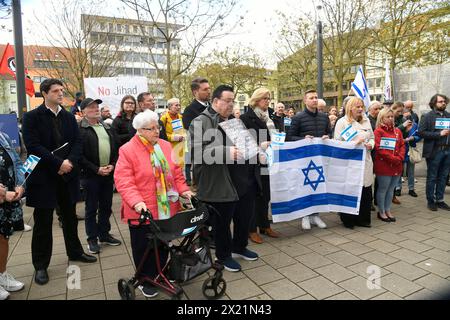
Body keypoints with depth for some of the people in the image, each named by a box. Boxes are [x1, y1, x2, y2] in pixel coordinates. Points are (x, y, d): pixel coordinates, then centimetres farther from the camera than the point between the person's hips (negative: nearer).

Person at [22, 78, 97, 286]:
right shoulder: (31, 117, -5)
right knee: (43, 222, 6)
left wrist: (70, 162, -14)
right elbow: (33, 146, -15)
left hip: (67, 175, 4)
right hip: (44, 176, -4)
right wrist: (58, 163, -19)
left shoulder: (69, 117, 9)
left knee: (70, 217, 17)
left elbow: (77, 143, 3)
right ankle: (41, 265, 20)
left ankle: (75, 252, 34)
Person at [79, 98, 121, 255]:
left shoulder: (106, 127, 13)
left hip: (108, 173, 6)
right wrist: (96, 169, -15)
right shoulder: (80, 129, -8)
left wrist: (112, 165, -1)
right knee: (91, 208, 6)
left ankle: (104, 234, 29)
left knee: (106, 206, 14)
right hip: (91, 175, -6)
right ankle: (92, 239, 19)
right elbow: (79, 155, -14)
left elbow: (114, 148, 14)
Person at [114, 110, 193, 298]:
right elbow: (123, 180, -17)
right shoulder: (127, 150, -11)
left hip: (167, 209, 5)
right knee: (144, 247, 12)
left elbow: (176, 172, 12)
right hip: (143, 211, -5)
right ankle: (145, 280, 32)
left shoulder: (165, 146, 7)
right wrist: (136, 201, -28)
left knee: (163, 245, 19)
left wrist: (183, 190, 0)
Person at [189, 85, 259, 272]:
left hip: (245, 181, 8)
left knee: (245, 217, 19)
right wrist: (226, 152, -30)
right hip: (220, 184, -7)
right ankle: (223, 256, 30)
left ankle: (240, 247, 42)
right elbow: (197, 149, -22)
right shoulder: (201, 122, -9)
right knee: (223, 222, 9)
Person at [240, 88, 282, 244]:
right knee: (253, 196, 3)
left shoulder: (271, 118, 15)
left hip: (268, 164, 6)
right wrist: (260, 146, -19)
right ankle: (252, 229, 15)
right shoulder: (246, 118, -6)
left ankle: (265, 225, 28)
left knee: (265, 196, 14)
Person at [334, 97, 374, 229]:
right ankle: (348, 220, 15)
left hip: (365, 161, 6)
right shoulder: (342, 122, -2)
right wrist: (354, 143, -16)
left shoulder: (366, 121, 16)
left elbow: (372, 138, 21)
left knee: (365, 191, 7)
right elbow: (338, 142, -8)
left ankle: (363, 218, 22)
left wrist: (370, 144, 0)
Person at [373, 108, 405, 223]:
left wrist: (400, 158, -7)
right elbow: (379, 148, -15)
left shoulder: (397, 131, 14)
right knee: (383, 189, 1)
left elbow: (402, 145, 11)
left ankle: (388, 210, 25)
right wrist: (393, 158, -18)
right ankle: (381, 212, 13)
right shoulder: (378, 131, -7)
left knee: (391, 189, 13)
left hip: (396, 166, 6)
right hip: (383, 165, -6)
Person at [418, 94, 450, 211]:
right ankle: (430, 201, 14)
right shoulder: (427, 117, -3)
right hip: (434, 151, -5)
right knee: (432, 178, 3)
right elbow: (421, 132, -13)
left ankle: (439, 200, 22)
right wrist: (439, 134, -17)